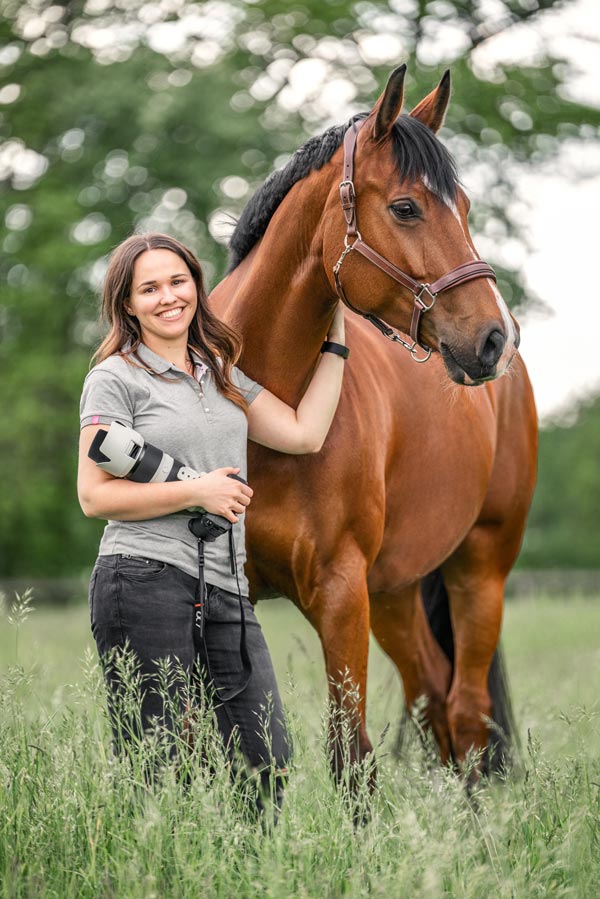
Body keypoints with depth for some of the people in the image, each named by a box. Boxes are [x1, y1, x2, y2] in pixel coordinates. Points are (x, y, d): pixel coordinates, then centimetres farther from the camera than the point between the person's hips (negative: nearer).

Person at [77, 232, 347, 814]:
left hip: (224, 590, 6)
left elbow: (304, 433, 14)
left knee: (268, 767, 0)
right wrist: (196, 492, -11)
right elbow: (94, 496, -6)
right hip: (146, 579, -6)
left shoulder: (221, 374, 21)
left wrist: (335, 337, 17)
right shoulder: (115, 378, 1)